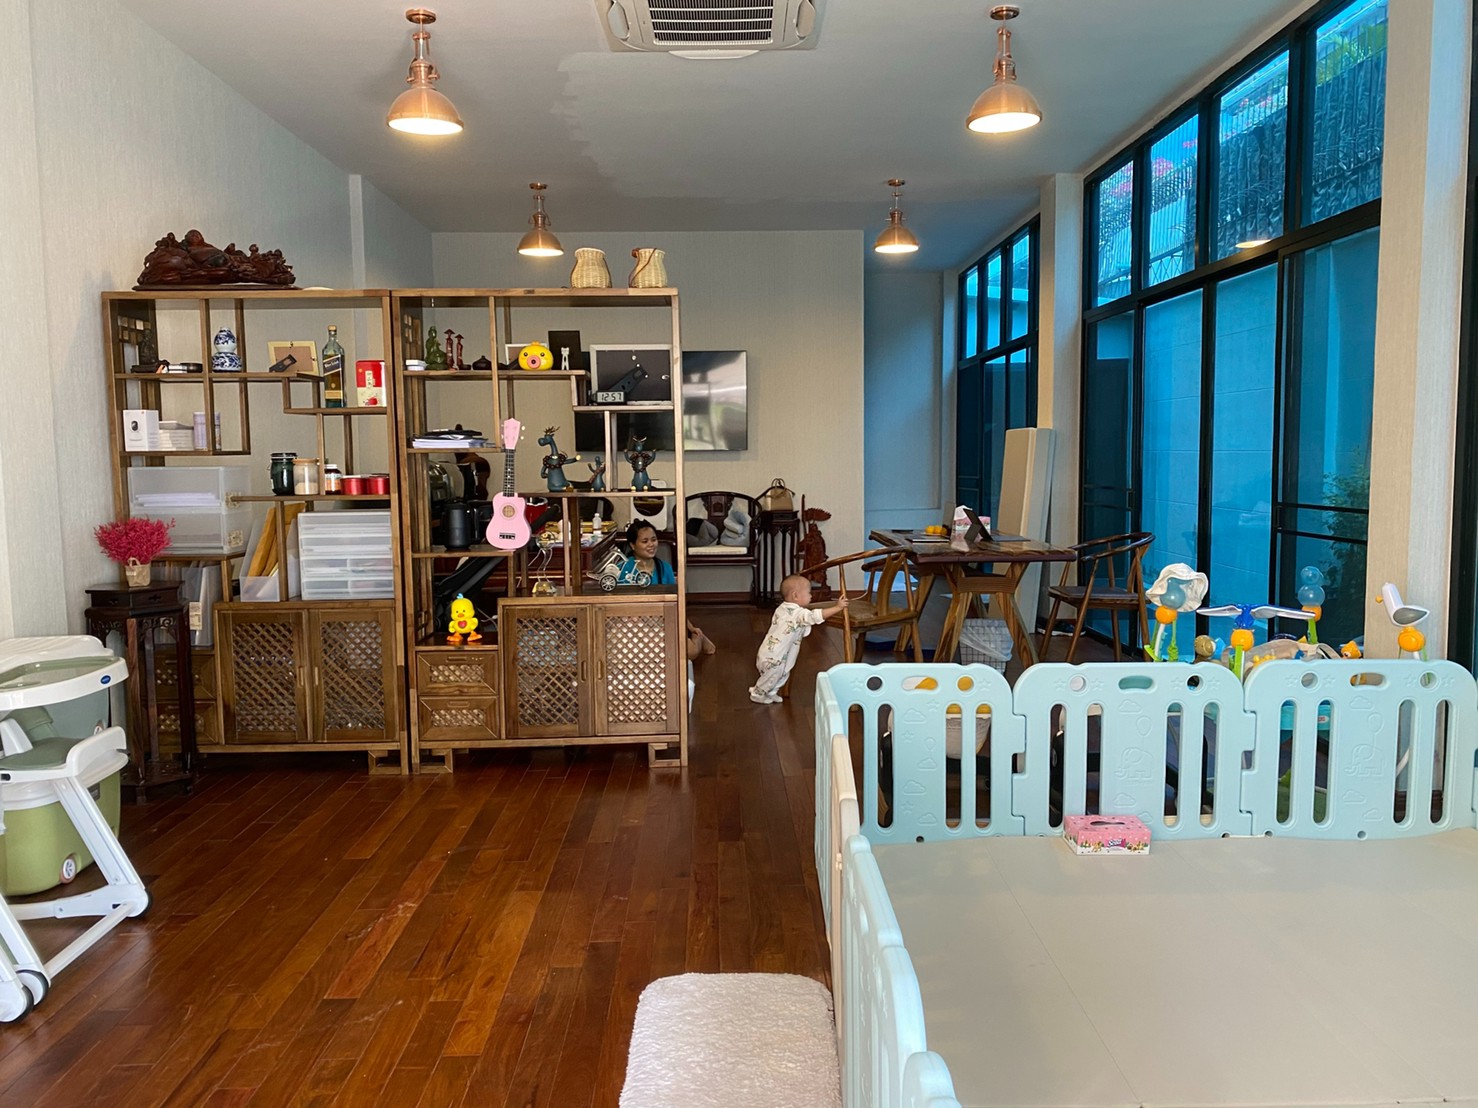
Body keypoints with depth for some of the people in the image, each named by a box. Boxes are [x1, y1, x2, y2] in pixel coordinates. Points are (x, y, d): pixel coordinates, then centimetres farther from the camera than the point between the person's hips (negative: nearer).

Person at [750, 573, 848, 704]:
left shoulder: (783, 608, 6)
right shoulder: (798, 613, -23)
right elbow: (817, 616, -33)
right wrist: (838, 607, -27)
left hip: (770, 653, 9)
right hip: (773, 658, -9)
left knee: (783, 675, 24)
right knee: (772, 677, 13)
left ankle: (770, 693, 39)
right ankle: (757, 694, 32)